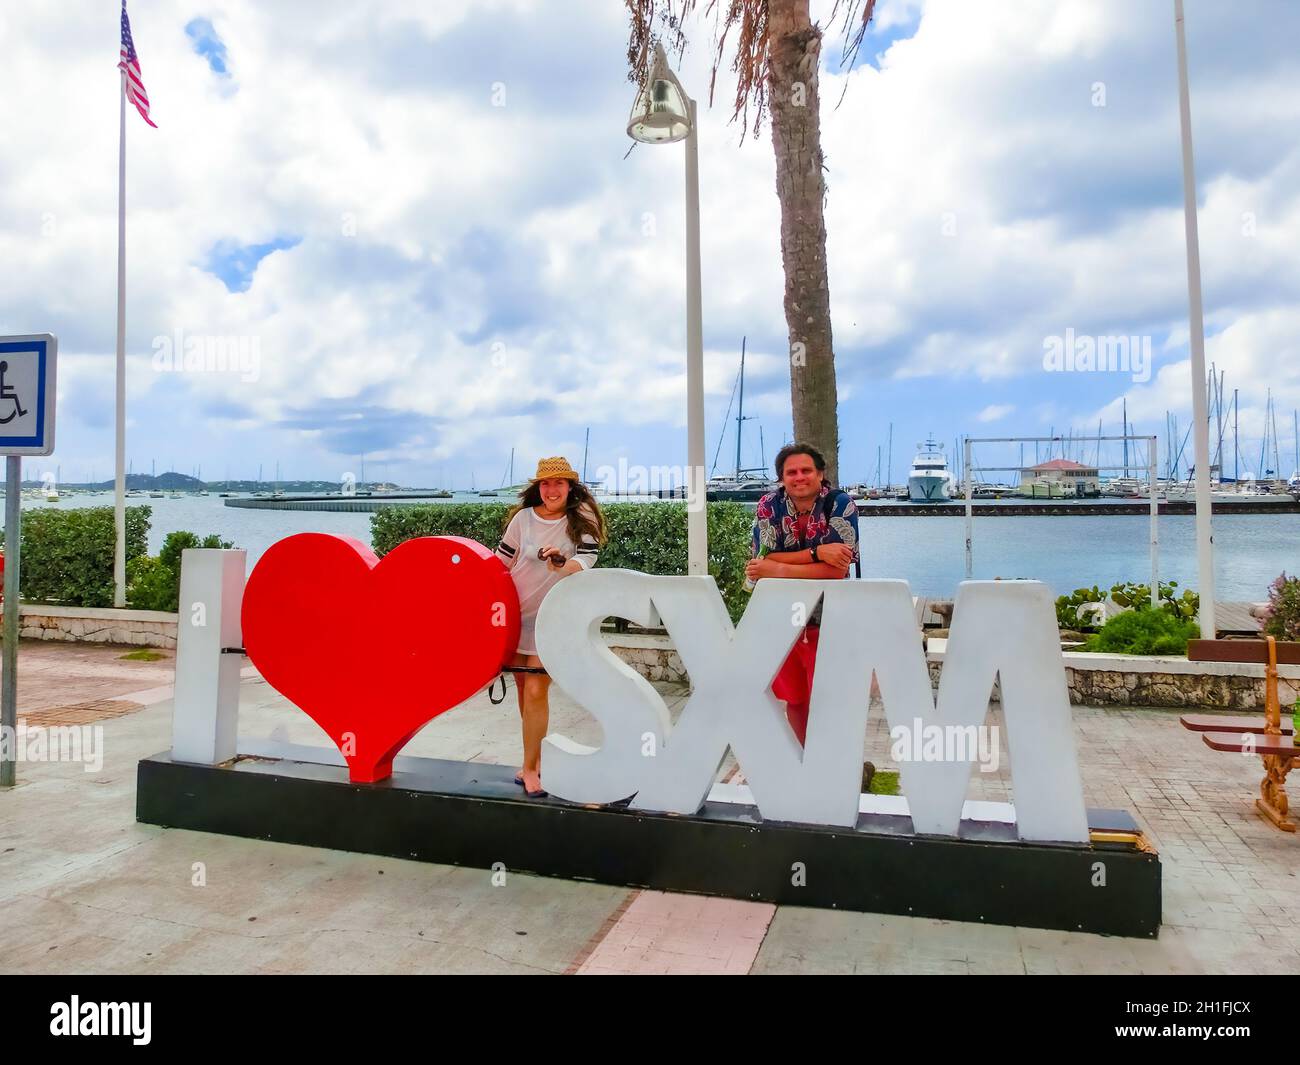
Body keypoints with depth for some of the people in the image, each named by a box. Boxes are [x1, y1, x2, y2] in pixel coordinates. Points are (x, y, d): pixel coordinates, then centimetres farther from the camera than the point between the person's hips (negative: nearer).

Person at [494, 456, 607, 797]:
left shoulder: (582, 520, -4)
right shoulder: (523, 517, -1)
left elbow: (587, 561, -15)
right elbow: (501, 560, 7)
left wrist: (564, 564, -35)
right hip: (516, 612, 3)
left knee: (536, 690, -9)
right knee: (522, 686, 10)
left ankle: (530, 768, 1)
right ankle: (537, 756, 28)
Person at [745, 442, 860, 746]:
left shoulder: (841, 504, -11)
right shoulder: (769, 506, -3)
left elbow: (837, 569, -20)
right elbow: (765, 560, -13)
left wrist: (778, 569, -21)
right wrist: (817, 553, -22)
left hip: (828, 621, -3)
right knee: (794, 700, 15)